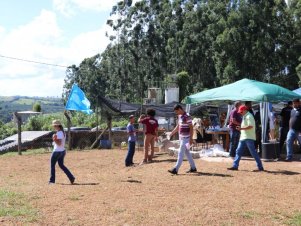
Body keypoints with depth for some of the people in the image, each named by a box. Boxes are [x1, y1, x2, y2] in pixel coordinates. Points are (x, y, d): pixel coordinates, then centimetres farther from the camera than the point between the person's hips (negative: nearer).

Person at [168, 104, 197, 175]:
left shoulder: (187, 117, -17)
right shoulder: (179, 116, 10)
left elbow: (191, 128, -17)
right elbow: (178, 126, 21)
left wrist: (191, 139, -20)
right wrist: (171, 133, 17)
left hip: (185, 138, -9)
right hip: (181, 138, 9)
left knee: (181, 153, -8)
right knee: (187, 153, 14)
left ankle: (175, 169, -8)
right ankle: (193, 168, 23)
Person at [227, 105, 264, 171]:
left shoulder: (249, 116, -12)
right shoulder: (244, 117, 18)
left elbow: (251, 126, -22)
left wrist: (241, 128, -26)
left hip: (249, 138, -10)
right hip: (243, 137, 10)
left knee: (253, 152, -7)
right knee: (238, 151, 8)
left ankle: (260, 167, -1)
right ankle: (235, 166, 11)